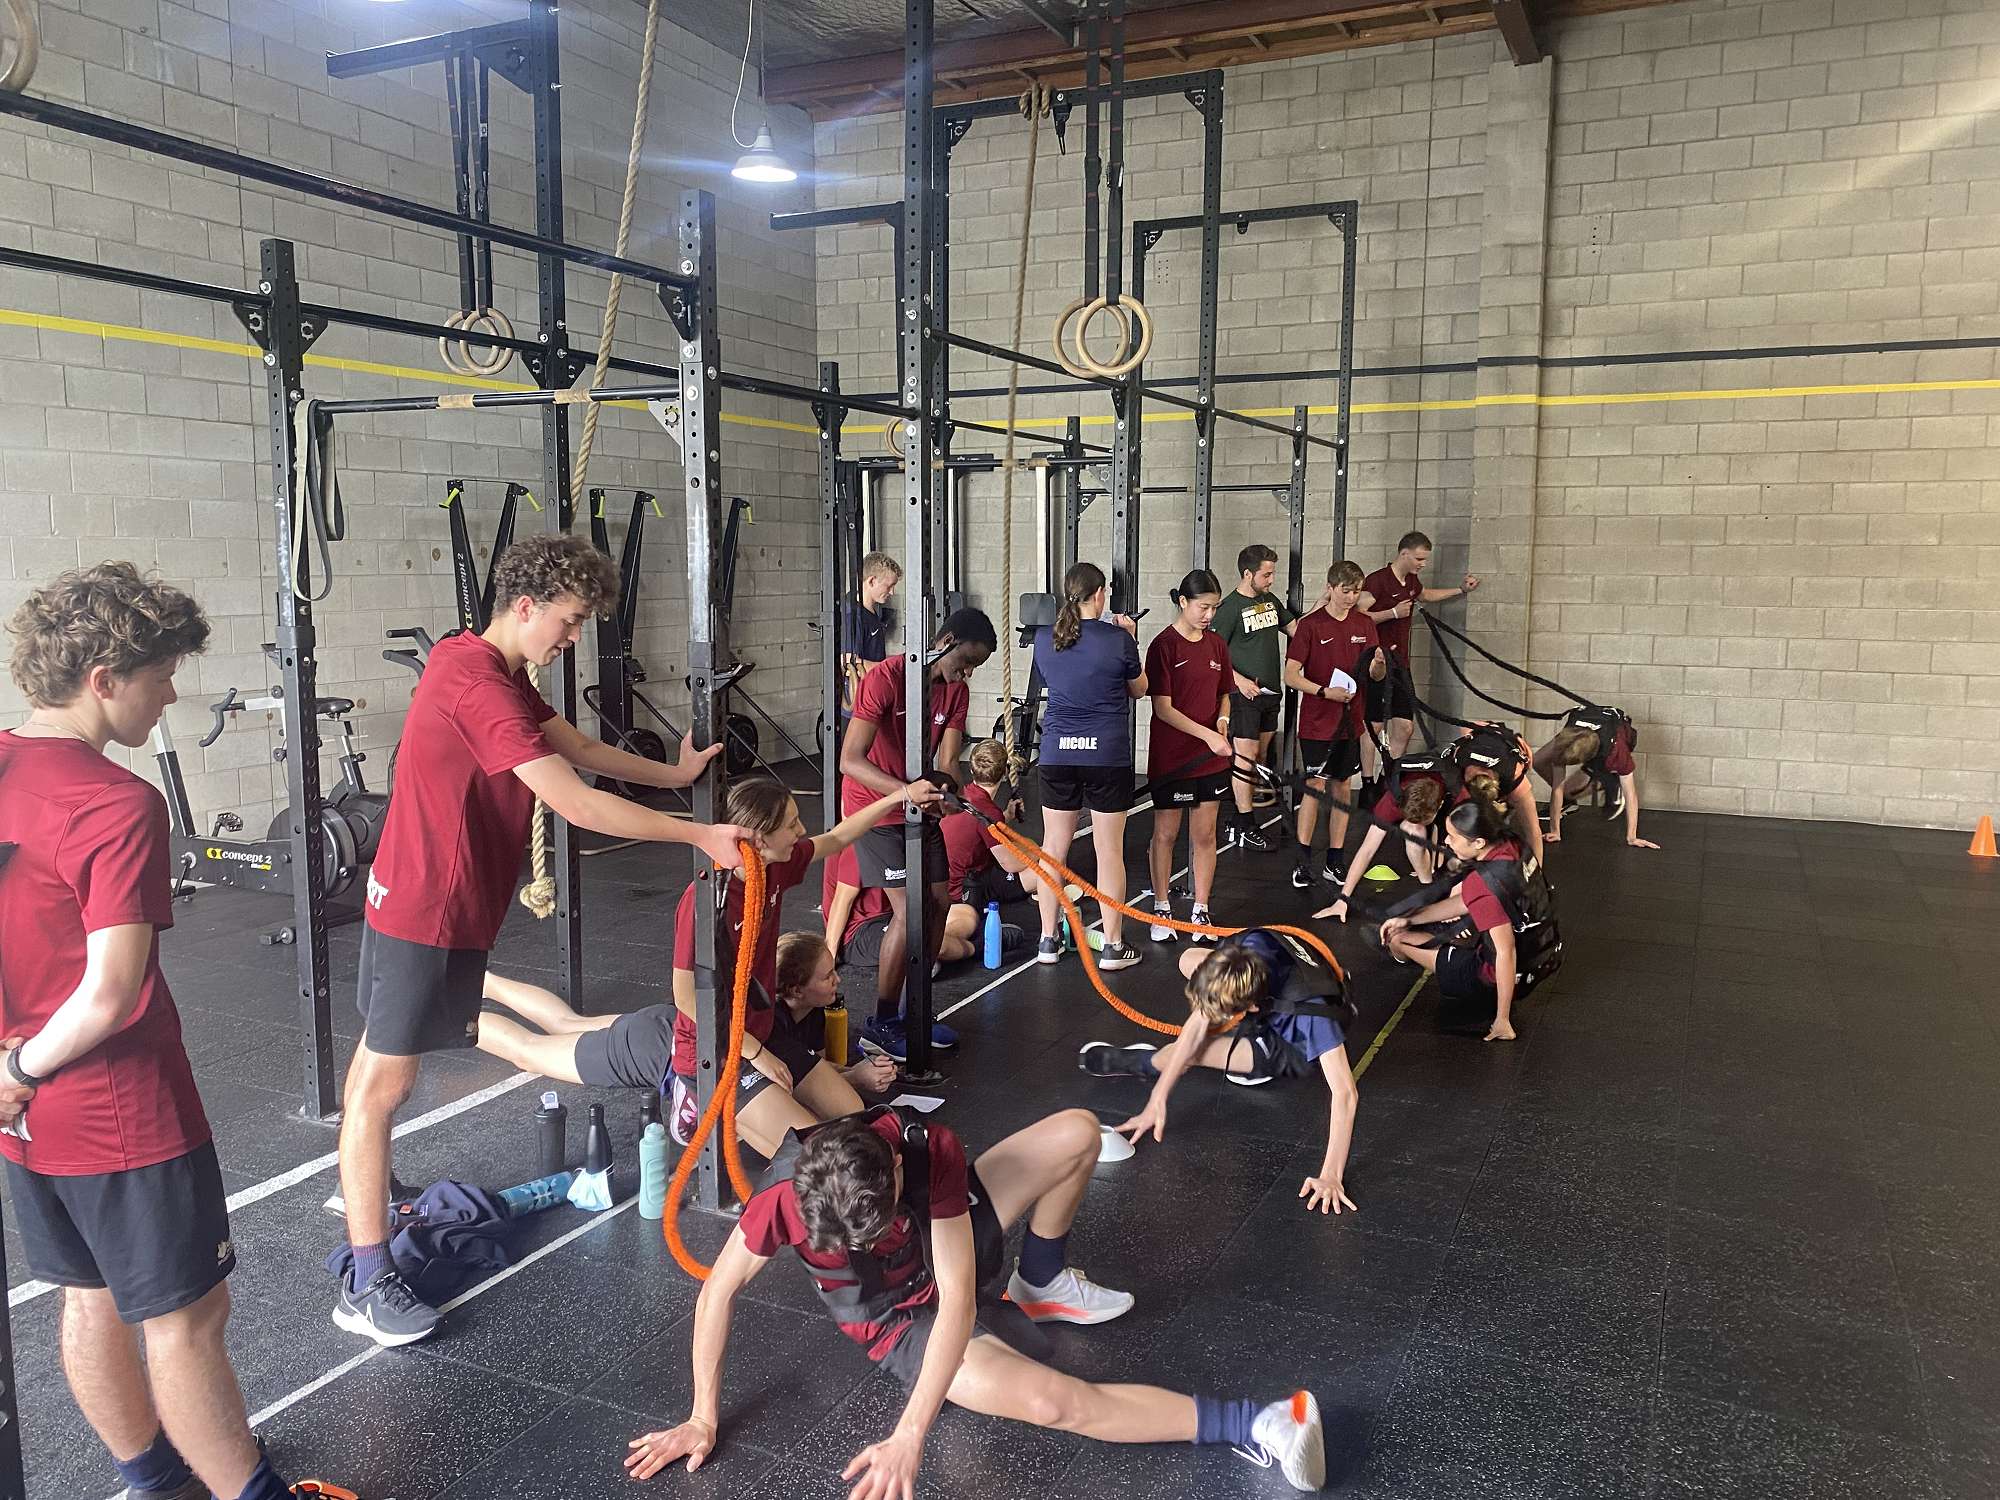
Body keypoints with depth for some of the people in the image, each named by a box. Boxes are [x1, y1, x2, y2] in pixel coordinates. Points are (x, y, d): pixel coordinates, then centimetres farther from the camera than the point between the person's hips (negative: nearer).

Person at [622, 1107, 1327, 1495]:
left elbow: (958, 1301, -36)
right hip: (903, 1324, -3)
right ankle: (1247, 1424, -15)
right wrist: (704, 1417, -18)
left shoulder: (928, 1150, -35)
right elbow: (718, 1291, -22)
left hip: (953, 1246, 3)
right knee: (1056, 1401, -26)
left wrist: (909, 1436, -42)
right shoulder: (786, 1194, -38)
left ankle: (1039, 1287, 16)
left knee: (1079, 1131, -7)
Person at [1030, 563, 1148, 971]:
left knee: (1053, 847, 11)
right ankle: (1112, 946, 11)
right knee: (1110, 850, 5)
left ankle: (1048, 941, 18)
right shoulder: (1118, 640, -9)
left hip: (1057, 753, 3)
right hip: (1107, 754, -3)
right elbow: (1139, 689, 7)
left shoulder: (1044, 639, 1)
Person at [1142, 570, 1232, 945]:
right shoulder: (1164, 646, -12)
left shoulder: (1216, 645, 6)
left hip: (1212, 758, 5)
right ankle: (1162, 909, 22)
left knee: (1205, 834, 9)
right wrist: (1207, 734, -22)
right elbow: (1162, 708, -15)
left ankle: (1201, 911, 19)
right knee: (1166, 833, 8)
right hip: (1171, 756, -5)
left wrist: (1222, 720, -5)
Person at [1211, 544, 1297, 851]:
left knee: (1261, 753, 12)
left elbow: (1295, 628, 16)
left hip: (1270, 691, 8)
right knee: (1246, 755, -6)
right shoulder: (1230, 607, -12)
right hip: (1244, 693, -8)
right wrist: (1239, 680, -21)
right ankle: (1244, 828, -2)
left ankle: (1249, 807, 22)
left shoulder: (1271, 601, 11)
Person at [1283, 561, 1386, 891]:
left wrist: (1378, 664, -14)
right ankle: (1301, 861, 0)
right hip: (1317, 721, -5)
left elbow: (1377, 677, 9)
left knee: (1342, 787, 9)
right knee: (1315, 784, -8)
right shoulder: (1311, 625, -7)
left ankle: (1335, 863, 16)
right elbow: (1290, 675, -10)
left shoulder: (1365, 625, 7)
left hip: (1349, 721, 5)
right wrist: (1325, 692, -20)